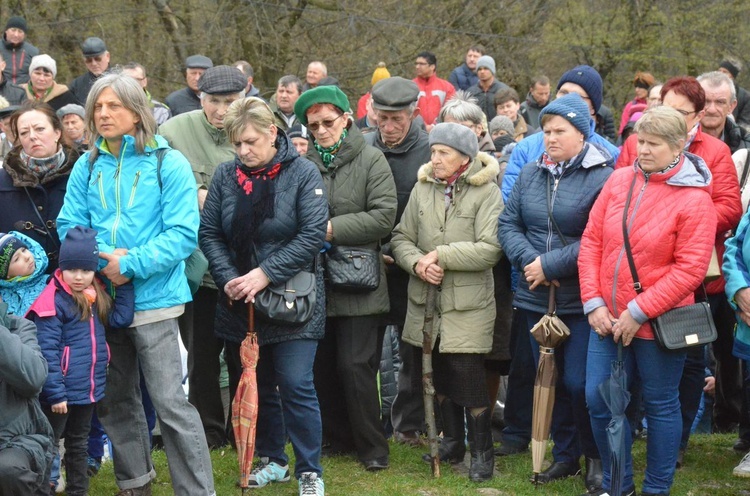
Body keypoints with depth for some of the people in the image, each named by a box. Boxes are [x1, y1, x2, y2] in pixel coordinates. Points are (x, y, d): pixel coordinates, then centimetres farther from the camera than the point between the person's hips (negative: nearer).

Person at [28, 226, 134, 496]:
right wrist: (55, 393, -23)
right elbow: (47, 352, -20)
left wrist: (124, 282, 0)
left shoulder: (97, 297, 7)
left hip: (89, 389, 8)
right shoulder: (53, 301, -17)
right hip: (62, 392, -8)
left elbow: (121, 319, 0)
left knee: (78, 445, 20)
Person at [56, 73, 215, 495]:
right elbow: (70, 226, 4)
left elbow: (183, 234, -12)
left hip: (152, 299, -5)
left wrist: (130, 265, -21)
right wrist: (104, 257, -15)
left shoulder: (168, 163, -7)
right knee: (116, 399, 17)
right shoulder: (87, 167, 6)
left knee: (170, 402, -8)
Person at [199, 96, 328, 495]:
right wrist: (229, 279, -12)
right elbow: (209, 234, 4)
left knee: (295, 385, -8)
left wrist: (264, 274, -19)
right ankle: (272, 460, 28)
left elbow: (313, 235, -14)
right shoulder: (225, 175, 3)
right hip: (239, 301, 4)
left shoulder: (301, 173, -8)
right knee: (255, 384, 12)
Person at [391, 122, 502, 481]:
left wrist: (440, 255, -17)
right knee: (440, 374, 14)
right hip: (426, 300, 5)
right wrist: (417, 263, -12)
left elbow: (490, 249, -17)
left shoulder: (487, 193, -9)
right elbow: (401, 237, 8)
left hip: (468, 303, -5)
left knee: (468, 377, -4)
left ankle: (482, 452, 9)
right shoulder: (422, 188, 6)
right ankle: (452, 441, 30)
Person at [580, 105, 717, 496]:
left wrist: (638, 312, -17)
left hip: (658, 324, -5)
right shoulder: (620, 180, 2)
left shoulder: (694, 198, -12)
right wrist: (593, 303, -5)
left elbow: (690, 269, -16)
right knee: (599, 399, 7)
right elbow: (591, 241, 3)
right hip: (607, 318, 5)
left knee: (660, 405, 9)